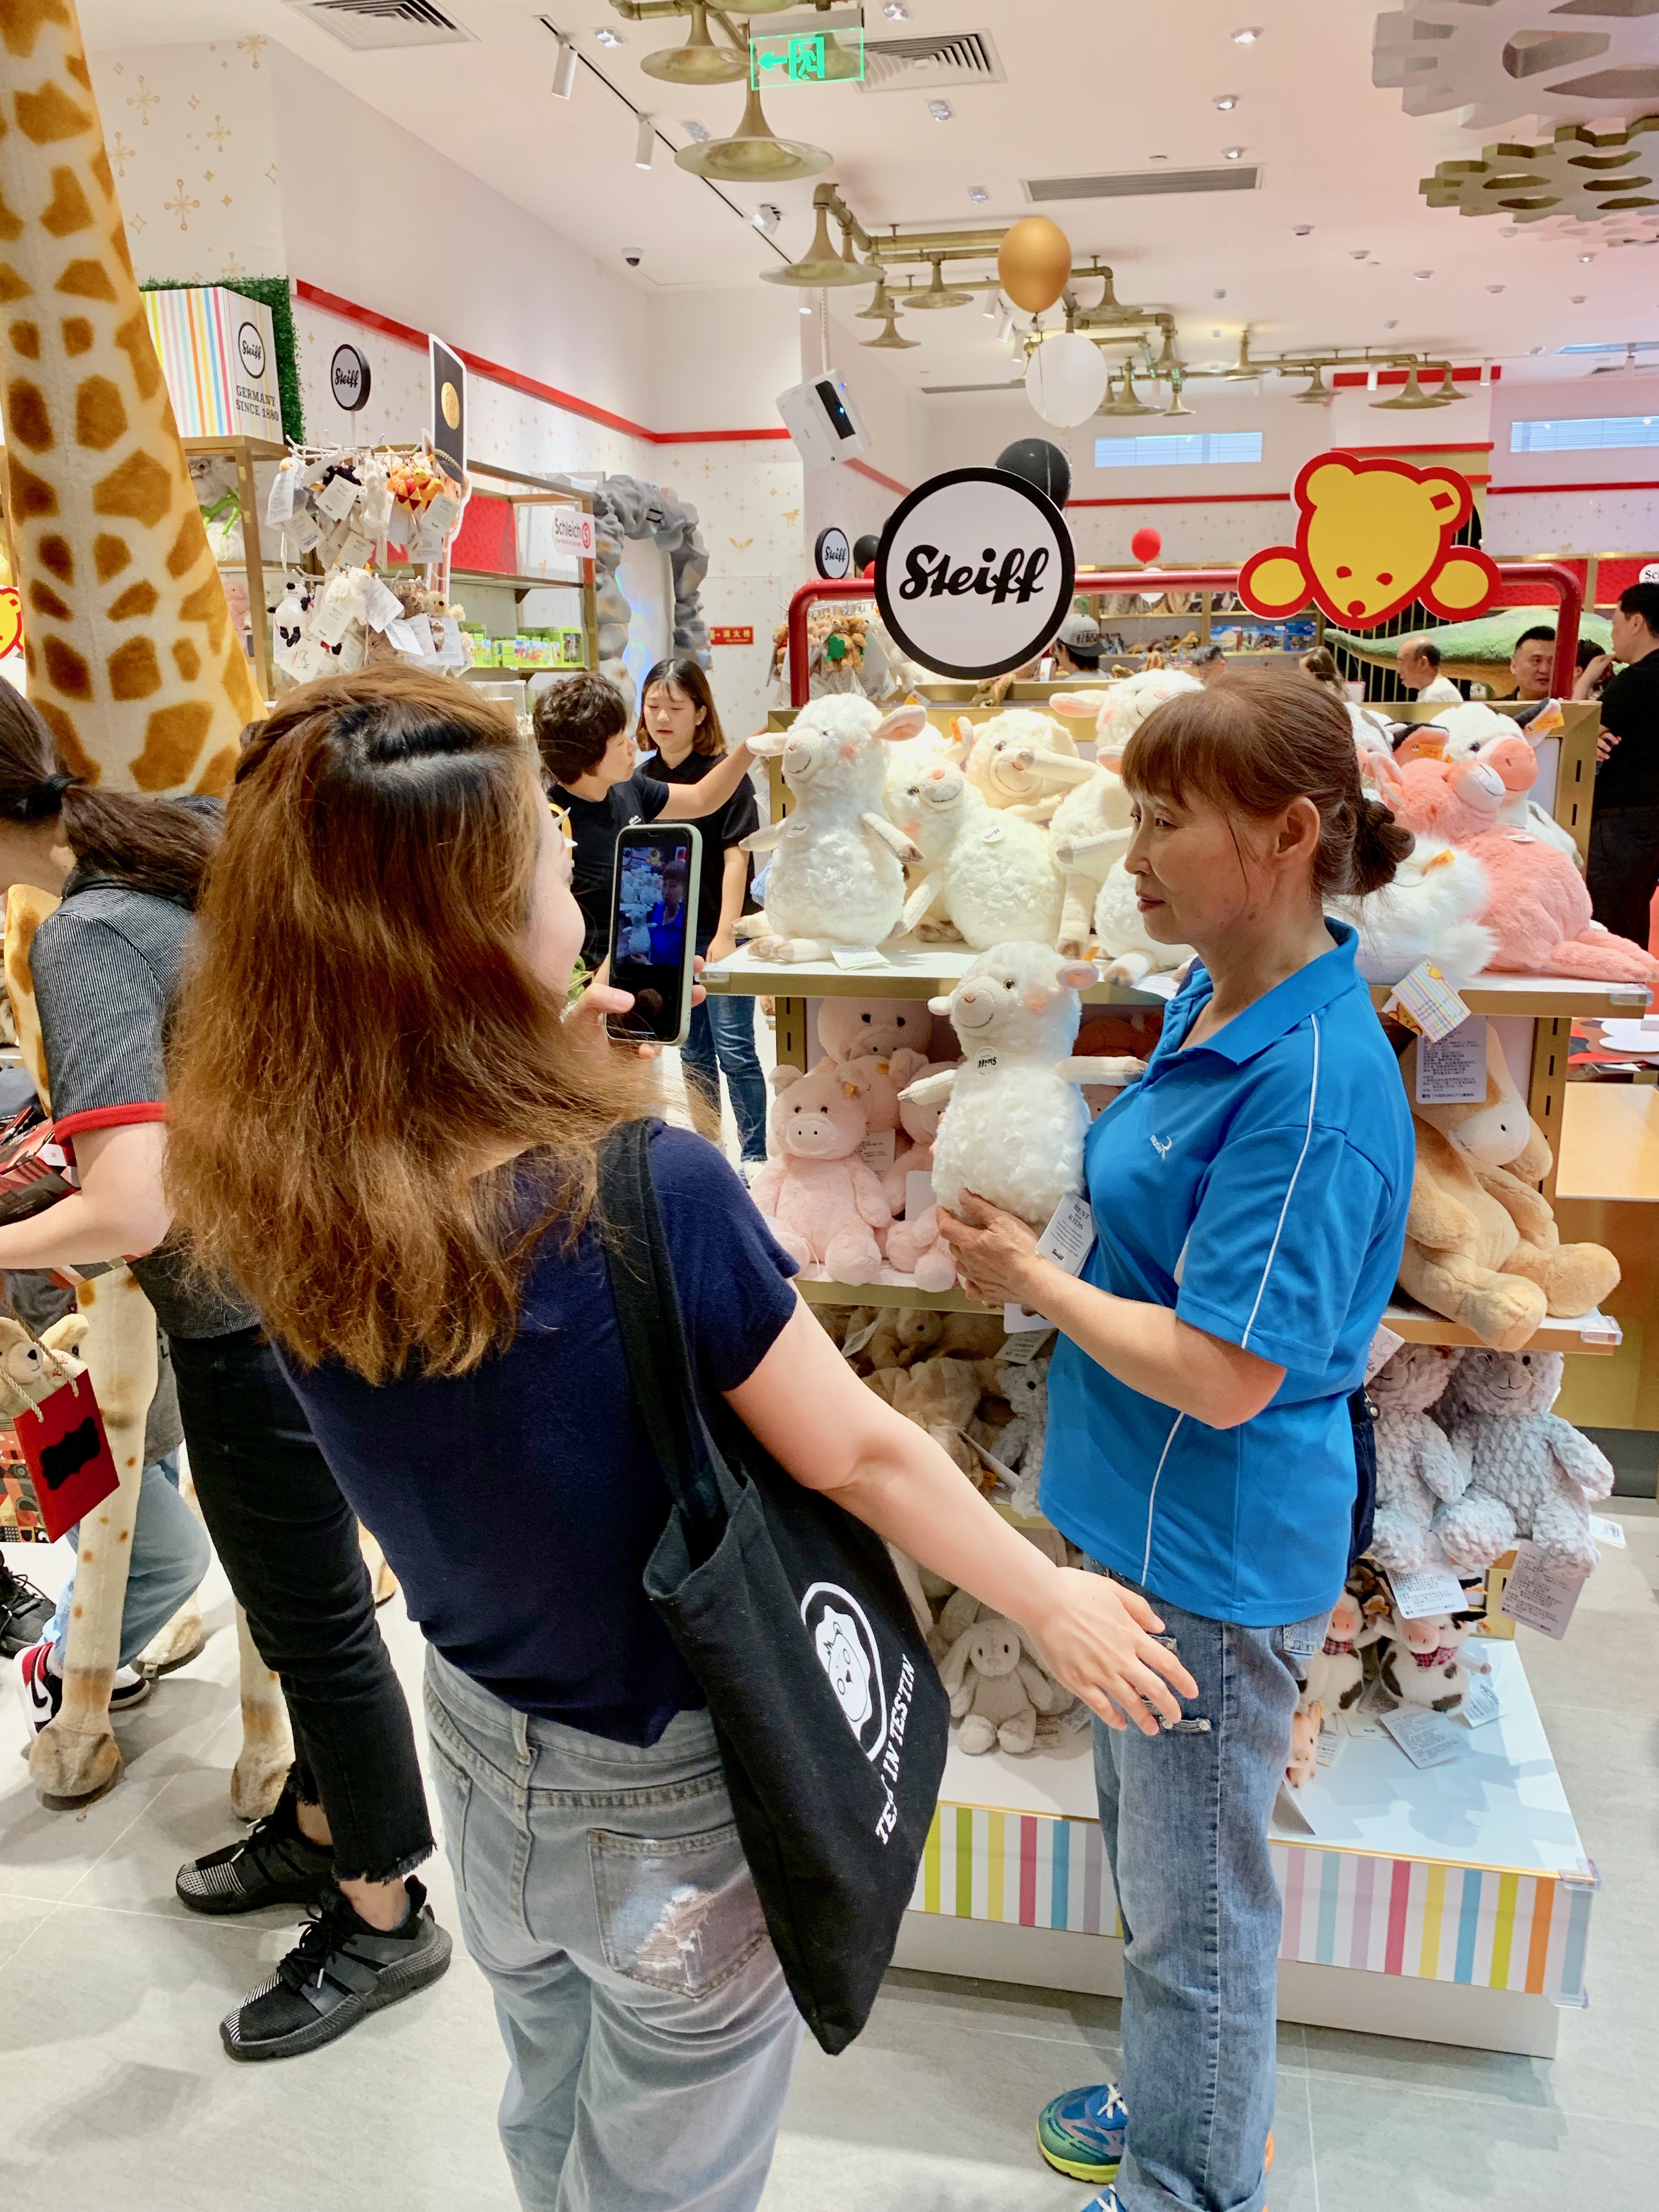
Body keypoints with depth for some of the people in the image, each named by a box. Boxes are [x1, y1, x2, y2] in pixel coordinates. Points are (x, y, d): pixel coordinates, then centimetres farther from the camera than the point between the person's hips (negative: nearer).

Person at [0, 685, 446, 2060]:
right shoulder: (199, 835, 0)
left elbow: (128, 1215, -32)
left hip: (253, 1324, -8)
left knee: (316, 1620, 9)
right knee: (299, 1596, 24)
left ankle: (386, 1915, 31)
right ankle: (320, 1827, 46)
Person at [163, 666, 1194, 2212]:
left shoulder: (272, 1194, -16)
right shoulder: (650, 1193, -33)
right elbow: (859, 1458, -22)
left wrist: (537, 1080, -3)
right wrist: (1052, 1600, -6)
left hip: (477, 1737, 5)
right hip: (671, 1792, -5)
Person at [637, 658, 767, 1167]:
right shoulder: (644, 777, 6)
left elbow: (736, 854, -12)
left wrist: (726, 933, -17)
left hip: (720, 931, -5)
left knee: (733, 1048, -3)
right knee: (692, 1049, 15)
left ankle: (754, 1154, 8)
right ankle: (707, 1146, 27)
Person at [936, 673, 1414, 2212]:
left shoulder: (1316, 1075, -27)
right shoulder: (1209, 1004, 1)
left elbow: (1224, 1375, -27)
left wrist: (1031, 1280, -15)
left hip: (1215, 1554, -9)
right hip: (1145, 1519, 9)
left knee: (1194, 1902, 14)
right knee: (1144, 1849, 28)